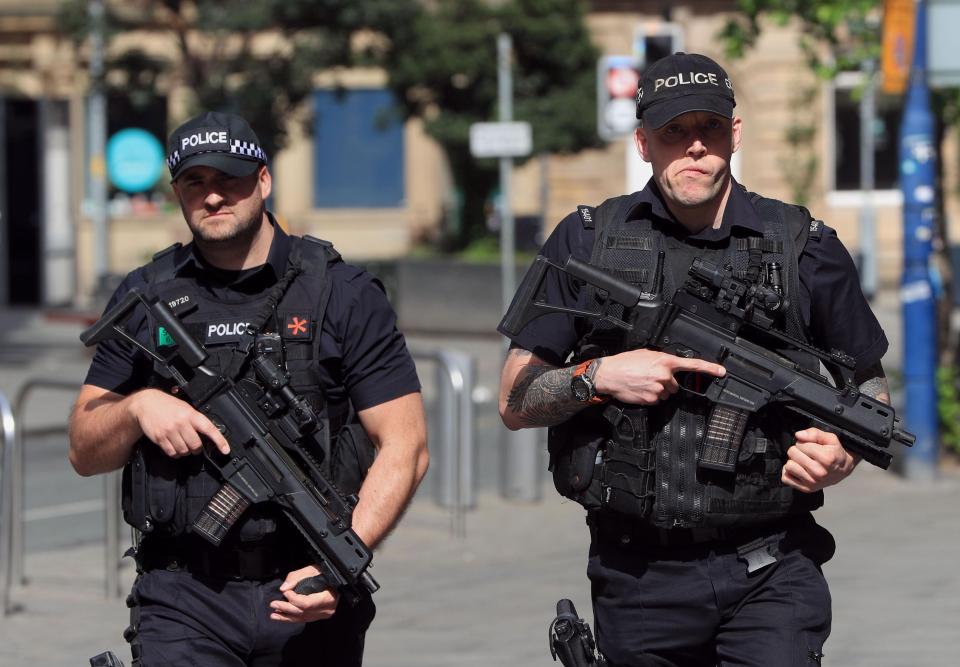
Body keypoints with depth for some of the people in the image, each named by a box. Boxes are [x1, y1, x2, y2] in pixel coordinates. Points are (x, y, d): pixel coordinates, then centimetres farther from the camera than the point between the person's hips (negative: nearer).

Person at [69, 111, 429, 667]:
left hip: (308, 597, 0)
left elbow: (405, 447, -3)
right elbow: (85, 453, 12)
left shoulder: (344, 294, 2)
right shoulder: (145, 299, 10)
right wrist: (138, 406, -10)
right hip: (185, 601, 0)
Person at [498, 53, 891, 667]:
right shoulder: (586, 241, 4)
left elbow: (871, 385, 16)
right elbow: (515, 401, 4)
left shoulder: (806, 248, 5)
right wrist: (598, 377, -14)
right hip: (639, 582, 1)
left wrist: (841, 457, -5)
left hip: (769, 575, -1)